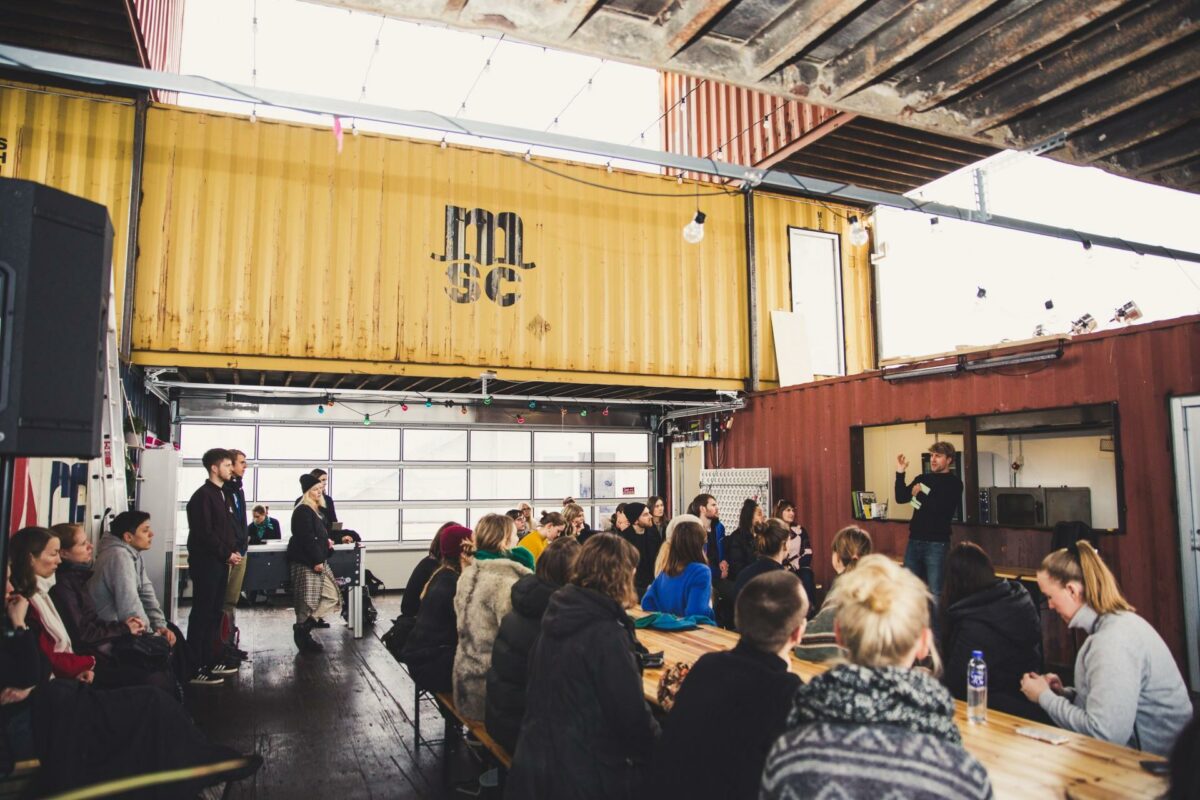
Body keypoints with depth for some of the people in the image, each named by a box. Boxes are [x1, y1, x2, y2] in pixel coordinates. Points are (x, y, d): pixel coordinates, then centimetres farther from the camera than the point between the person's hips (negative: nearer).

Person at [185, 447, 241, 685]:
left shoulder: (223, 495, 16)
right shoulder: (203, 496, -13)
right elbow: (204, 533, -19)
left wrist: (233, 551, 4)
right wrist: (227, 554, -12)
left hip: (220, 562, 9)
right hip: (205, 562, -9)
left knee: (215, 612, 14)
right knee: (202, 613, -6)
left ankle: (213, 660, 23)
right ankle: (195, 668, -1)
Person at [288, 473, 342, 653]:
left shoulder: (315, 510, 16)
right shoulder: (302, 511, -15)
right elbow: (306, 538, -21)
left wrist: (327, 541, 7)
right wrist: (316, 561, -21)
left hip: (319, 561, 10)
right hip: (306, 562, -10)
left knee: (332, 595, 5)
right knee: (307, 602, -3)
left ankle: (303, 630, 8)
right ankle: (303, 632, 6)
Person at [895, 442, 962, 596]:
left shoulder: (954, 483, -4)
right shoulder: (922, 478, 13)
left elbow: (942, 509, -16)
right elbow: (901, 498, 7)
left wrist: (920, 495, -11)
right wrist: (900, 473, -2)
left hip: (936, 544, -6)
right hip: (914, 540, 6)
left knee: (935, 592, -6)